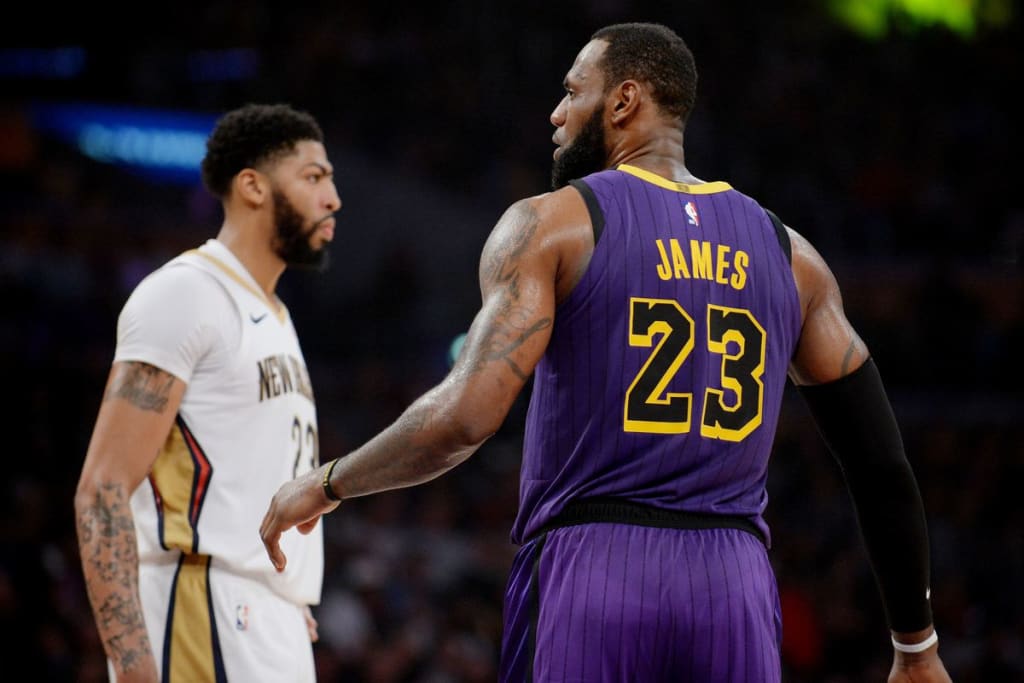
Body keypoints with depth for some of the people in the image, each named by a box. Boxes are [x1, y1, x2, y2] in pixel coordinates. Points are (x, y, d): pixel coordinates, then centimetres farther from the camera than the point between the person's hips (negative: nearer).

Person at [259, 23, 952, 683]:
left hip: (587, 570, -3)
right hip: (736, 588, 3)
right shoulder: (787, 253, 13)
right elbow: (883, 466, 11)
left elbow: (464, 416, -13)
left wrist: (328, 484, 4)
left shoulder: (549, 226, 0)